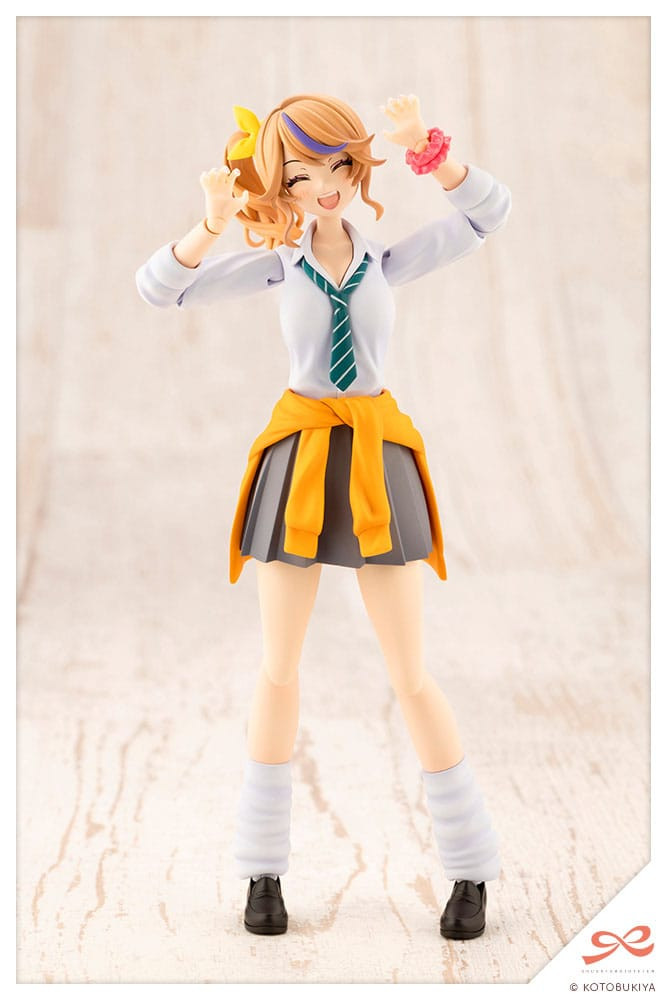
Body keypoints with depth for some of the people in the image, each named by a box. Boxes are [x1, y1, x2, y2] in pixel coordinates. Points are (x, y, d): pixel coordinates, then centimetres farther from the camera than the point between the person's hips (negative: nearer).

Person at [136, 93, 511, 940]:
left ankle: (472, 868, 8)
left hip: (378, 460, -1)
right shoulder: (276, 264, 6)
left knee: (410, 674, -2)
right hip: (297, 458, 1)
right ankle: (264, 868, 15)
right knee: (278, 668, 3)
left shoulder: (388, 261, 6)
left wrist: (424, 148, -18)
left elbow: (490, 211, -4)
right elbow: (159, 288, -2)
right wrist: (211, 227, -20)